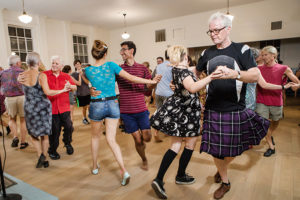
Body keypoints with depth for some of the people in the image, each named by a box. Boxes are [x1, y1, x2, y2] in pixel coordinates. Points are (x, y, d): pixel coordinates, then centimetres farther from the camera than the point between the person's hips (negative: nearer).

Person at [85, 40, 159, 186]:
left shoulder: (88, 70, -4)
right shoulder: (111, 65, -8)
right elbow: (131, 78, -11)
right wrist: (151, 81, -4)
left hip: (96, 105, 0)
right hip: (112, 104, 0)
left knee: (95, 136, 21)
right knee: (111, 139, 3)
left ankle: (95, 167, 36)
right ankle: (124, 171, -7)